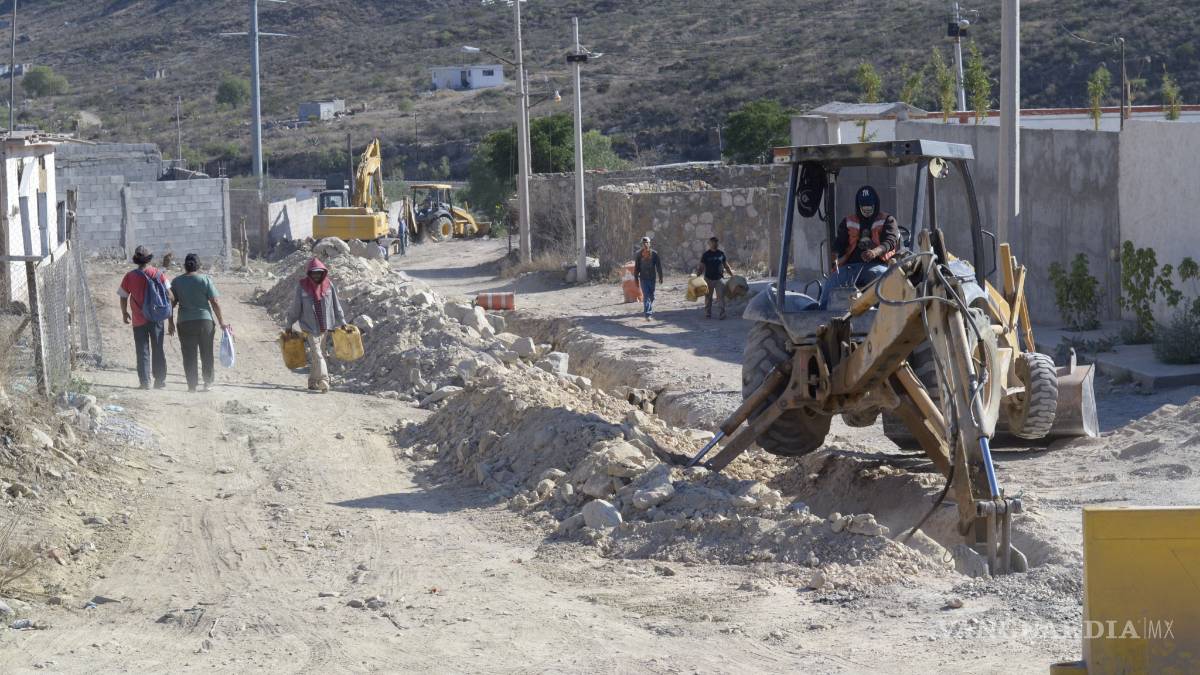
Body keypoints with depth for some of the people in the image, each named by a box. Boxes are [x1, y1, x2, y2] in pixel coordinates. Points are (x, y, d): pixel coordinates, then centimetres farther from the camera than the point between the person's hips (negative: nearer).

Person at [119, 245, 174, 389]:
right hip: (157, 318, 1)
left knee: (143, 352, 5)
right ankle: (160, 380, 16)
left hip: (139, 320, -1)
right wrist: (171, 322, 2)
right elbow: (169, 297, -4)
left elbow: (123, 297, 3)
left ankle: (145, 382, -1)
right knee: (158, 350, 12)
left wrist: (125, 314, 23)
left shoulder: (130, 276, -3)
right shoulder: (159, 274, -2)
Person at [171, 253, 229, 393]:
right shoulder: (205, 279, -4)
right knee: (206, 354, 13)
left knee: (189, 355, 5)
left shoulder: (177, 281, 1)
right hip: (205, 321, -1)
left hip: (185, 323, 1)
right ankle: (208, 383, 17)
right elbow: (215, 303, -6)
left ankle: (192, 385, 4)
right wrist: (221, 322, 1)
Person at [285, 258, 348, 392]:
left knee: (318, 355, 10)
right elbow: (295, 307, 2)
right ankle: (324, 381, -23)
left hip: (324, 326, 4)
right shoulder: (302, 286, -5)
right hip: (310, 327, -4)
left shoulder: (328, 285, 2)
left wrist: (342, 322, 11)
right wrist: (289, 325, 7)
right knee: (317, 355, -13)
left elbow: (336, 305, 10)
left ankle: (313, 382, 20)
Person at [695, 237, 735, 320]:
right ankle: (708, 314, 14)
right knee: (708, 298, 5)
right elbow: (701, 267, -1)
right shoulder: (706, 255, 0)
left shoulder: (721, 254, 8)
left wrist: (732, 275, 16)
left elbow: (726, 266, 17)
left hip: (719, 278, 1)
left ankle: (722, 314, -4)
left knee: (721, 297, -6)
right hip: (708, 279, -1)